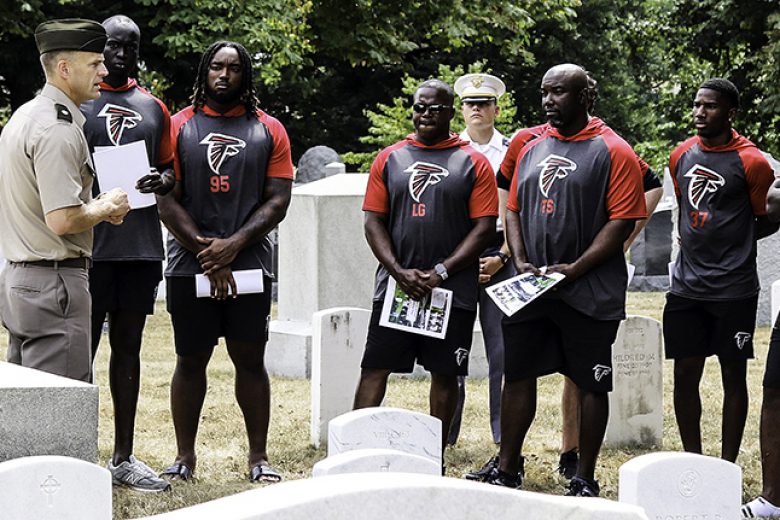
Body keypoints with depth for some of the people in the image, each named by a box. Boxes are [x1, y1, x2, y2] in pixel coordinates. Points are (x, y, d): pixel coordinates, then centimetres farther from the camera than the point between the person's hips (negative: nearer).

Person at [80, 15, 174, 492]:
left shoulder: (153, 107, 16)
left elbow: (169, 168, 21)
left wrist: (162, 181, -2)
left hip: (142, 245, 5)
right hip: (90, 244, -5)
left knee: (128, 348, 10)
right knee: (81, 350, -2)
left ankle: (124, 458, 16)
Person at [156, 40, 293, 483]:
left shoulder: (269, 131, 7)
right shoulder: (179, 127, 5)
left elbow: (278, 201, 2)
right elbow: (168, 200, 0)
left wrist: (233, 245, -12)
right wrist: (208, 255, -9)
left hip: (250, 262, 0)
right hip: (189, 265, 0)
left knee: (251, 358, 1)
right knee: (191, 359, 4)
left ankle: (259, 457, 7)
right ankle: (185, 455, 13)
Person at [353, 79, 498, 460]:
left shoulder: (473, 163, 3)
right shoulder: (389, 159, 9)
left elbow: (484, 227, -2)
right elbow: (374, 222, 7)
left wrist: (440, 272, -12)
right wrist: (399, 272, -8)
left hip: (452, 291, -1)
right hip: (395, 286, 2)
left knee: (445, 374, 3)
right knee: (374, 368, -1)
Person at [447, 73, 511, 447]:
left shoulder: (513, 153, 7)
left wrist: (501, 257, -7)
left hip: (499, 254, 0)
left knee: (501, 348, 0)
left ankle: (505, 434, 6)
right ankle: (445, 436, 5)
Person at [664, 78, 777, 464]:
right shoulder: (682, 156, 9)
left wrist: (730, 242, -2)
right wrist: (688, 239, 11)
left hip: (733, 288, -5)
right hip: (686, 285, 5)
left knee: (733, 376, 3)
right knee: (685, 375, 6)